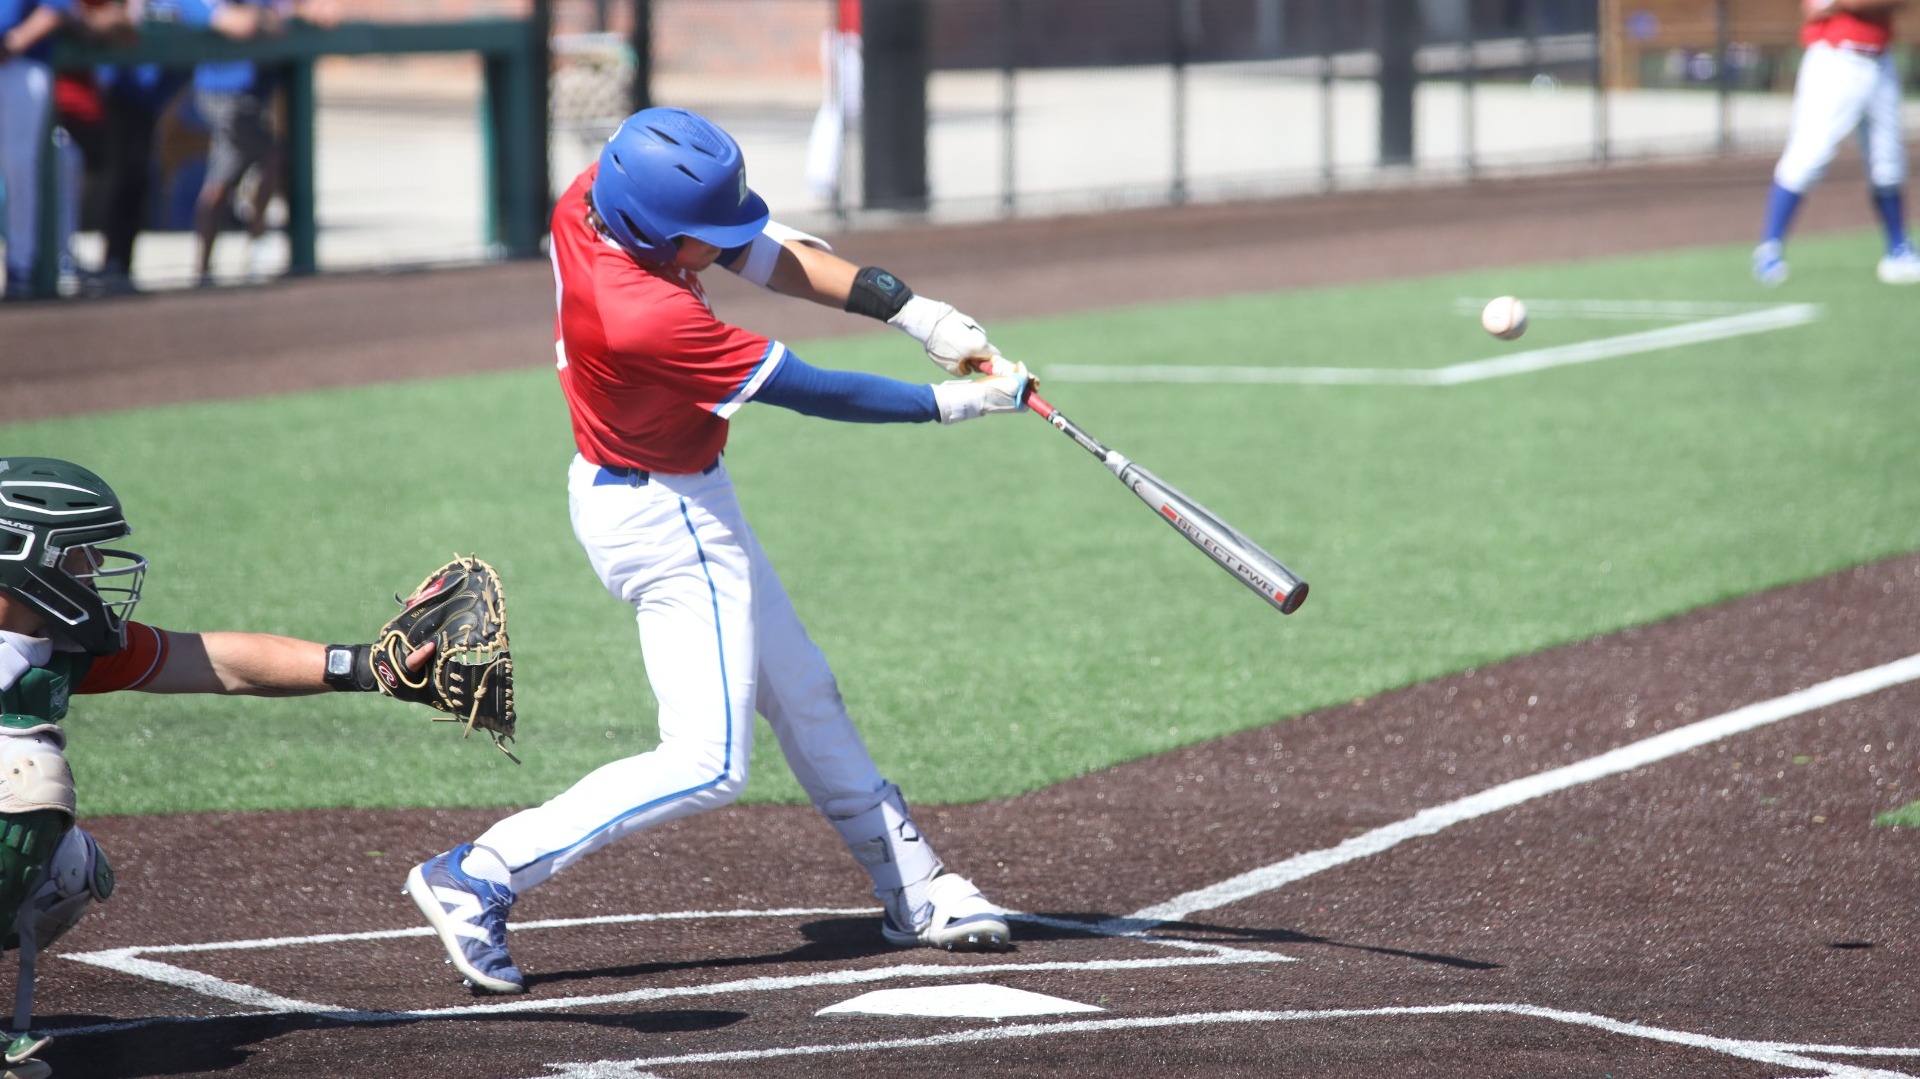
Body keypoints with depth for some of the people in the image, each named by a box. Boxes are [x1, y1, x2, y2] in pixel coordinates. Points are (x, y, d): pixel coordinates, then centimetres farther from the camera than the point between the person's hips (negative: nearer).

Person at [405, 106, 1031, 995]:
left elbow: (764, 254, -3)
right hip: (666, 524, -10)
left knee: (804, 698, 20)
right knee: (707, 763, -10)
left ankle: (914, 893, 33)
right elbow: (811, 393, -25)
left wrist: (912, 310, -10)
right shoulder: (649, 319, -36)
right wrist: (950, 403, -13)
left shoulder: (595, 194, -13)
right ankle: (477, 879, -8)